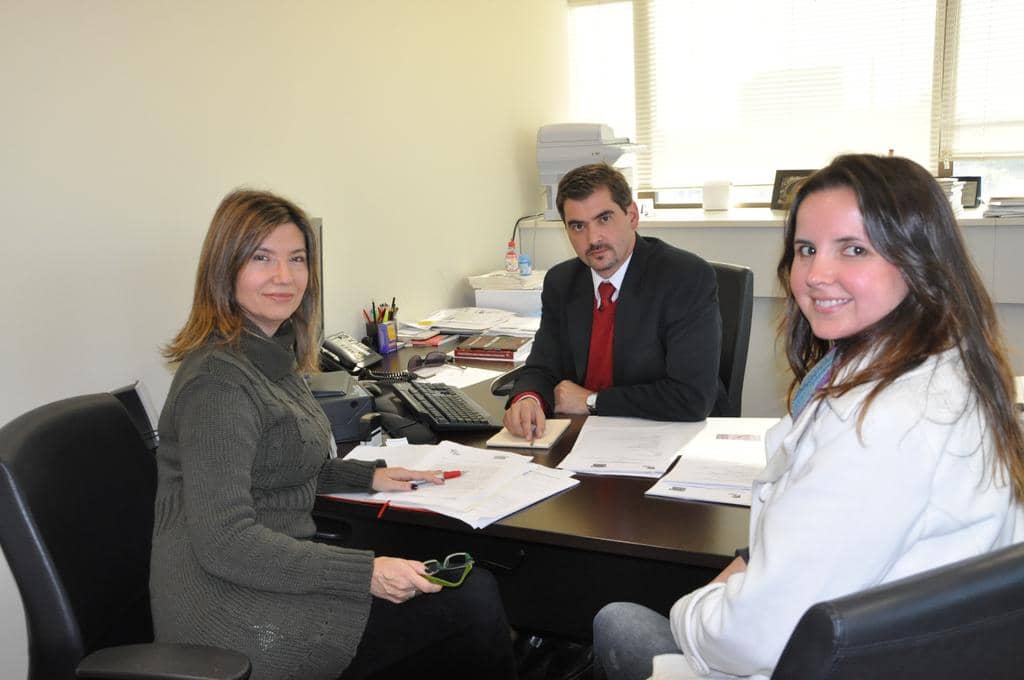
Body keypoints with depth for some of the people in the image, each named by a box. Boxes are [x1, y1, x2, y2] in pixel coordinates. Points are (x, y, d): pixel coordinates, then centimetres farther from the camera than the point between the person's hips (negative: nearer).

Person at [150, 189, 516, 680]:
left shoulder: (271, 355, 10)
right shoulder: (218, 380, -20)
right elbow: (224, 542, -24)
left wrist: (370, 475, 12)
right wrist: (366, 574, -25)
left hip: (270, 574, 9)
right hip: (234, 619, -9)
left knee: (467, 583, -2)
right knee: (473, 601, -12)